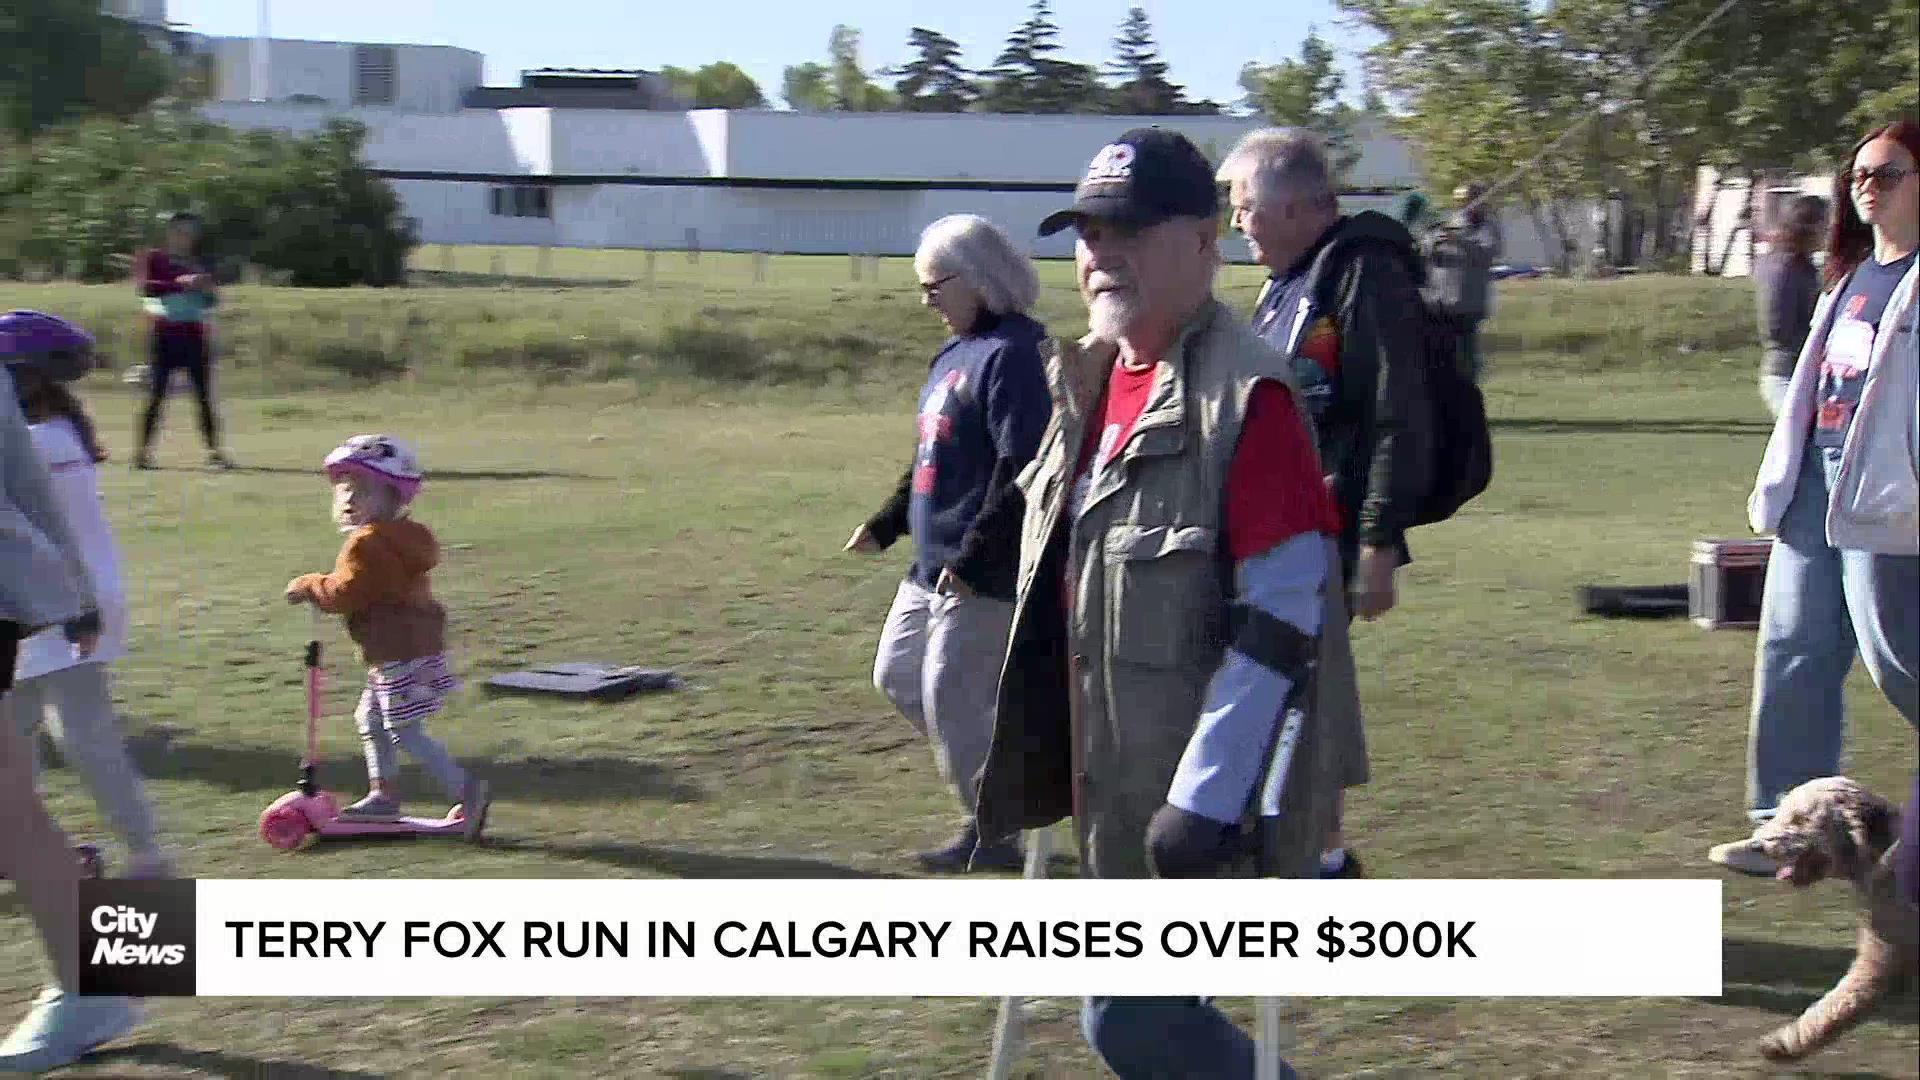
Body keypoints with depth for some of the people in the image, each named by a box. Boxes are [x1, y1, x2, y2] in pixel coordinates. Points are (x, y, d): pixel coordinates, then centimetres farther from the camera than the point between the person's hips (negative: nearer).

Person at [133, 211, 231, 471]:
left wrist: (207, 289, -7)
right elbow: (144, 287, -15)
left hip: (194, 336, 4)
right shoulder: (154, 258, 3)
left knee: (205, 396, 0)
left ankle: (214, 451, 0)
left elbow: (212, 302, 16)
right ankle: (143, 451, -3)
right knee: (156, 395, -6)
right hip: (164, 335, -4)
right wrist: (180, 283, -26)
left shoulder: (196, 265, 15)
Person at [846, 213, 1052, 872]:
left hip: (983, 573, -10)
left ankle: (993, 834, 11)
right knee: (897, 676, 16)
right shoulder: (954, 355, 14)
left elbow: (1022, 467, -24)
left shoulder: (1012, 354, -17)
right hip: (933, 567, 10)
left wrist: (974, 556, -24)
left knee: (951, 699, -5)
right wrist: (885, 526, 21)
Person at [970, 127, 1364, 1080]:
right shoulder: (1089, 382, 8)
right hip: (1115, 782, 9)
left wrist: (1206, 800, -23)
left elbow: (1282, 616, -23)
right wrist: (1066, 765, 22)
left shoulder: (1242, 394, -19)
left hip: (1199, 795, -9)